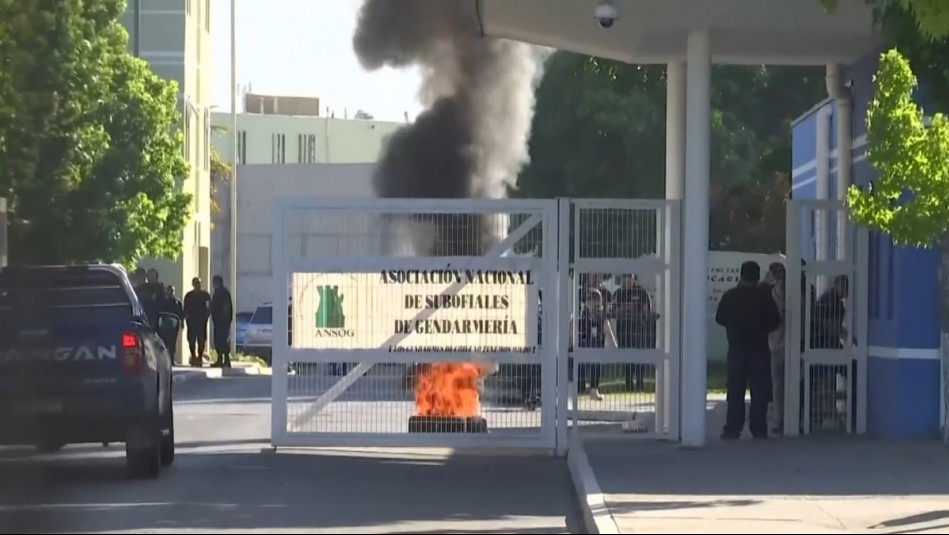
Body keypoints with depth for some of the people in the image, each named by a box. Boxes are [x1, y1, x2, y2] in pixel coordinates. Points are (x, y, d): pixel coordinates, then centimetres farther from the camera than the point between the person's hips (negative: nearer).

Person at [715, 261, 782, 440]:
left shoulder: (730, 296, -3)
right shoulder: (764, 297, -7)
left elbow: (719, 318, 5)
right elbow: (775, 321, -2)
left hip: (736, 349, 1)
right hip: (759, 350, -1)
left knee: (735, 391, 6)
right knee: (759, 391, 2)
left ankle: (733, 429, 2)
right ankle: (758, 430, -1)